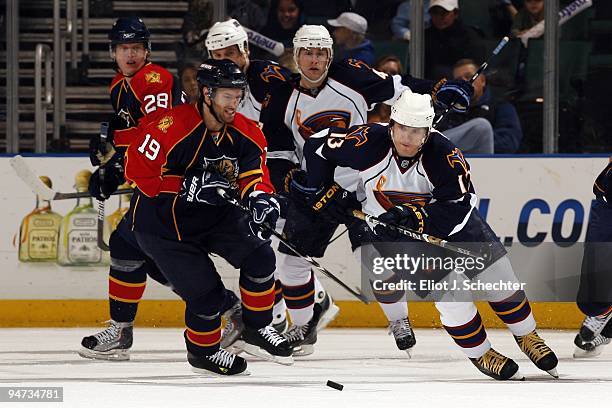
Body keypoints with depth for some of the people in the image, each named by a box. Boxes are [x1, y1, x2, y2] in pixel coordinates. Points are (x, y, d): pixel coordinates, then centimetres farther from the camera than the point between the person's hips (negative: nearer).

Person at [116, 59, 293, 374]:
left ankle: (257, 331, 9)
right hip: (162, 224, -6)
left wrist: (262, 198, -32)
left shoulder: (245, 133, -6)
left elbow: (255, 175, -8)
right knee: (206, 293, -9)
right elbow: (136, 170, -25)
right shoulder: (172, 127, -26)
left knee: (259, 256, -11)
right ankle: (203, 350, 20)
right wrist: (189, 186, -29)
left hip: (213, 214, 6)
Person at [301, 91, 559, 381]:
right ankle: (479, 353, 0)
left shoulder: (445, 154, -29)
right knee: (444, 283, -18)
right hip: (386, 224, -2)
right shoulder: (369, 142, -27)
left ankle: (527, 335, 24)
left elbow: (457, 207, -29)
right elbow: (317, 144, -13)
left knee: (494, 269, 1)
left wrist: (413, 217, -39)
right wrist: (321, 193, -10)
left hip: (444, 219, 2)